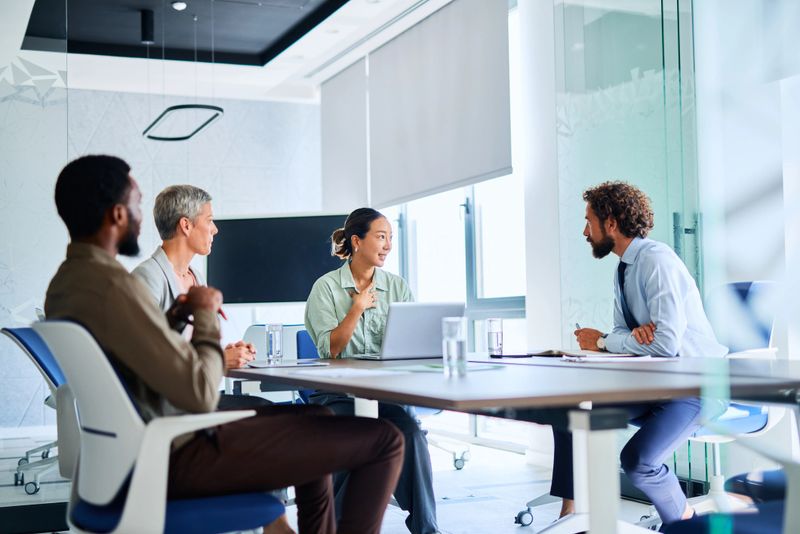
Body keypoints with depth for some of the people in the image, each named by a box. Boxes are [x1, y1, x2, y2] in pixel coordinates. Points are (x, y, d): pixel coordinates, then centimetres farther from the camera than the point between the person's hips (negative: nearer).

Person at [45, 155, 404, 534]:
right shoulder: (112, 285, -25)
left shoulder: (65, 282, 6)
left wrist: (174, 318, 7)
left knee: (316, 419, 27)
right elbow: (201, 394, -25)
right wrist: (205, 315, -9)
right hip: (178, 458, -10)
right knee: (384, 440, -7)